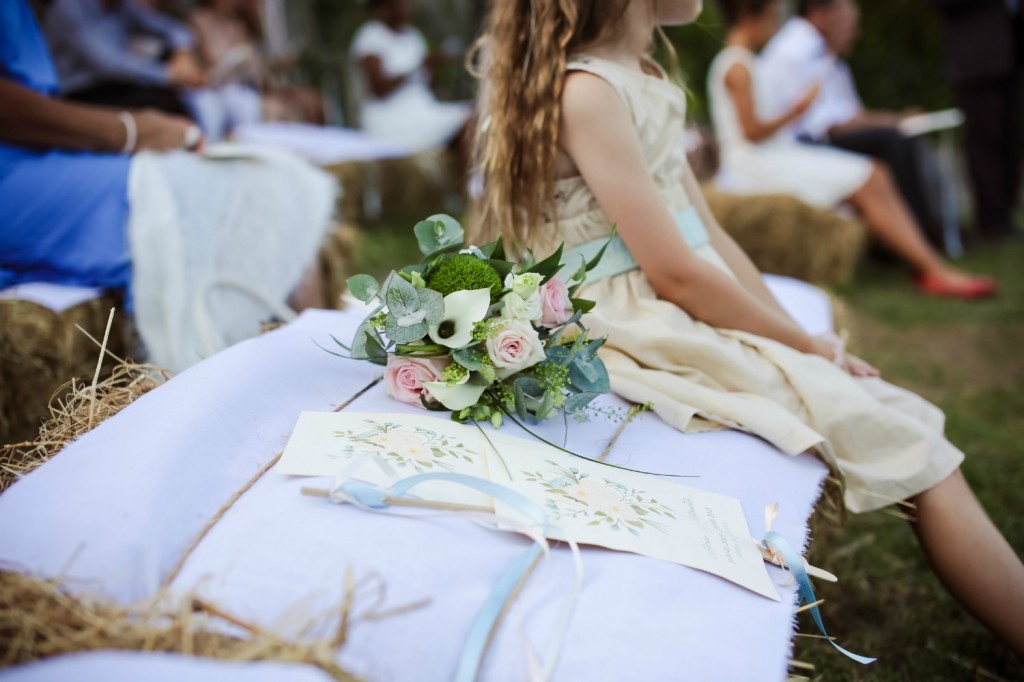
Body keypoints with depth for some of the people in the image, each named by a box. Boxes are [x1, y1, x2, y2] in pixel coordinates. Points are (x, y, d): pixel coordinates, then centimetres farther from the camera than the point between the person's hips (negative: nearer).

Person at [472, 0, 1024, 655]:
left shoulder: (648, 81, 14)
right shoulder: (585, 89, -15)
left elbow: (711, 238, 12)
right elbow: (675, 274, -18)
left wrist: (806, 340, 4)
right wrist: (809, 348, -7)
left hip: (697, 320, 9)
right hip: (651, 336, -9)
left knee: (913, 423, 3)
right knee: (906, 445, -10)